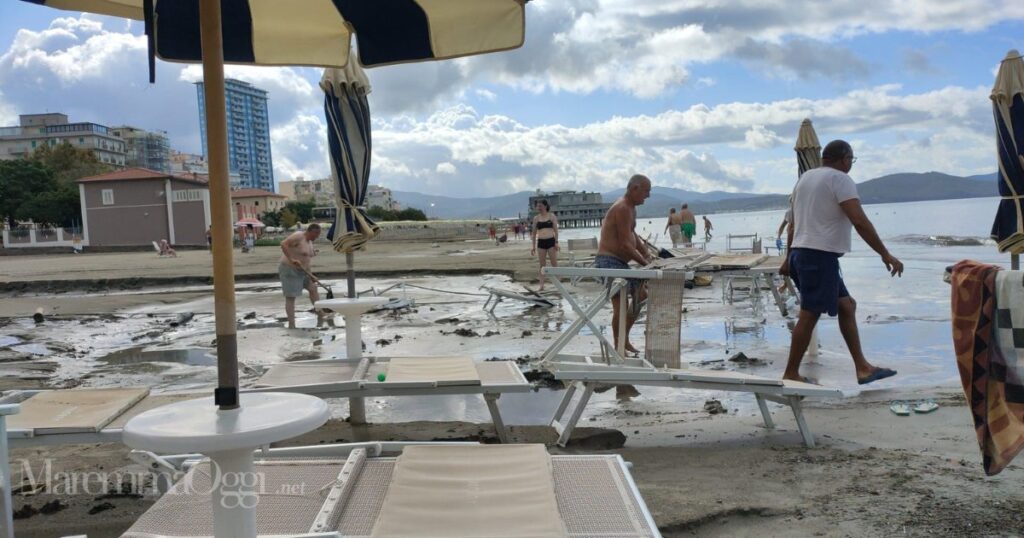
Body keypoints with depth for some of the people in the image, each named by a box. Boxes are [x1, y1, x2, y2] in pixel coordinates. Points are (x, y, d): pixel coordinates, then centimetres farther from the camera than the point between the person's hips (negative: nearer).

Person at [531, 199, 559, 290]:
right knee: (542, 265, 3)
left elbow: (556, 230, 0)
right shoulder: (536, 218, 8)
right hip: (540, 242, 2)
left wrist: (556, 242, -9)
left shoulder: (552, 216, 2)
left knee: (554, 263, 0)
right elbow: (534, 232, 11)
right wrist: (533, 246, 8)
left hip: (551, 241, -2)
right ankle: (541, 285, 5)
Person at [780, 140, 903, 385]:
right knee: (809, 315, -5)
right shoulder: (840, 179, -8)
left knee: (847, 306, 13)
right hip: (820, 255, -9)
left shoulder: (806, 177, 18)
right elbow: (860, 221, -18)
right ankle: (791, 374, 1)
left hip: (801, 253, 9)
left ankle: (863, 368, 14)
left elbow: (793, 223, 19)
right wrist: (885, 255, -15)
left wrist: (790, 257, 22)